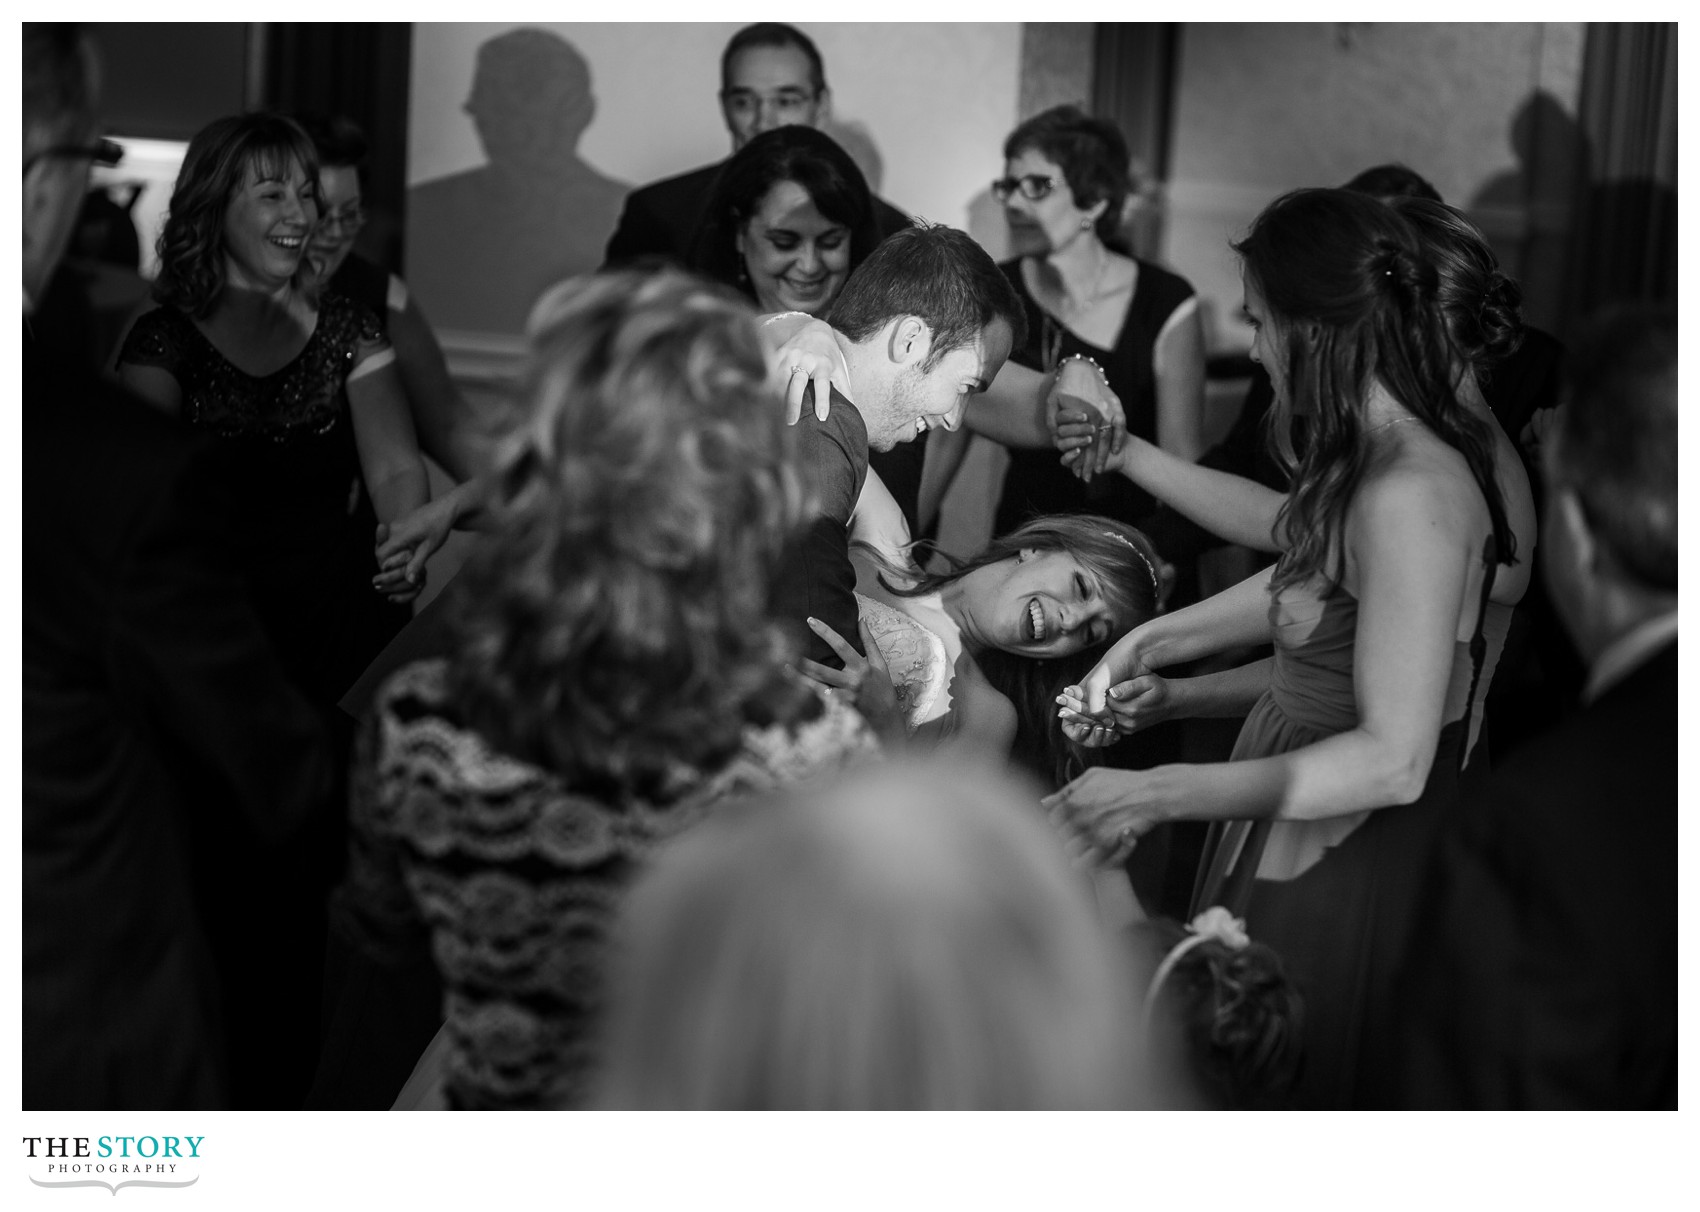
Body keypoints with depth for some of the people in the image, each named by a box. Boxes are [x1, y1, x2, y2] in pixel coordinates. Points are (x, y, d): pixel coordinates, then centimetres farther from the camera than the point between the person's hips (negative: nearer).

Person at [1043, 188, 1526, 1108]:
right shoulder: (1370, 464, 6)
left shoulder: (1409, 492, -23)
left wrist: (1157, 794, -23)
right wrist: (1179, 695, 11)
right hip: (1289, 852, 9)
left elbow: (1392, 759, -25)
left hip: (1345, 878, -9)